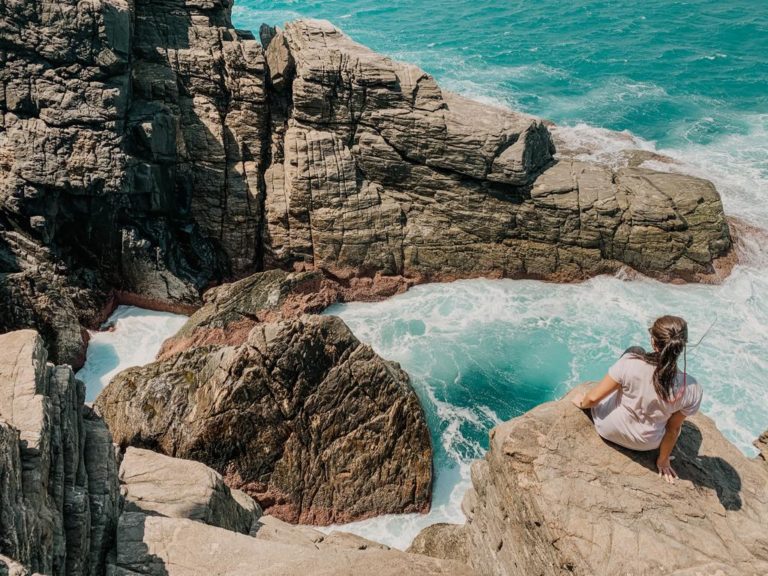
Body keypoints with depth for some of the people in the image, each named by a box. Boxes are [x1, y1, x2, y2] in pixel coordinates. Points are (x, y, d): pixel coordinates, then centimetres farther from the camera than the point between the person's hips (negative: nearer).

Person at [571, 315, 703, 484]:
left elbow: (594, 398, -19)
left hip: (607, 428, 0)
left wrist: (582, 402, 6)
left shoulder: (631, 362, -31)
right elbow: (673, 429, -9)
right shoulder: (692, 389, -25)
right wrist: (663, 460, 9)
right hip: (645, 444, 1)